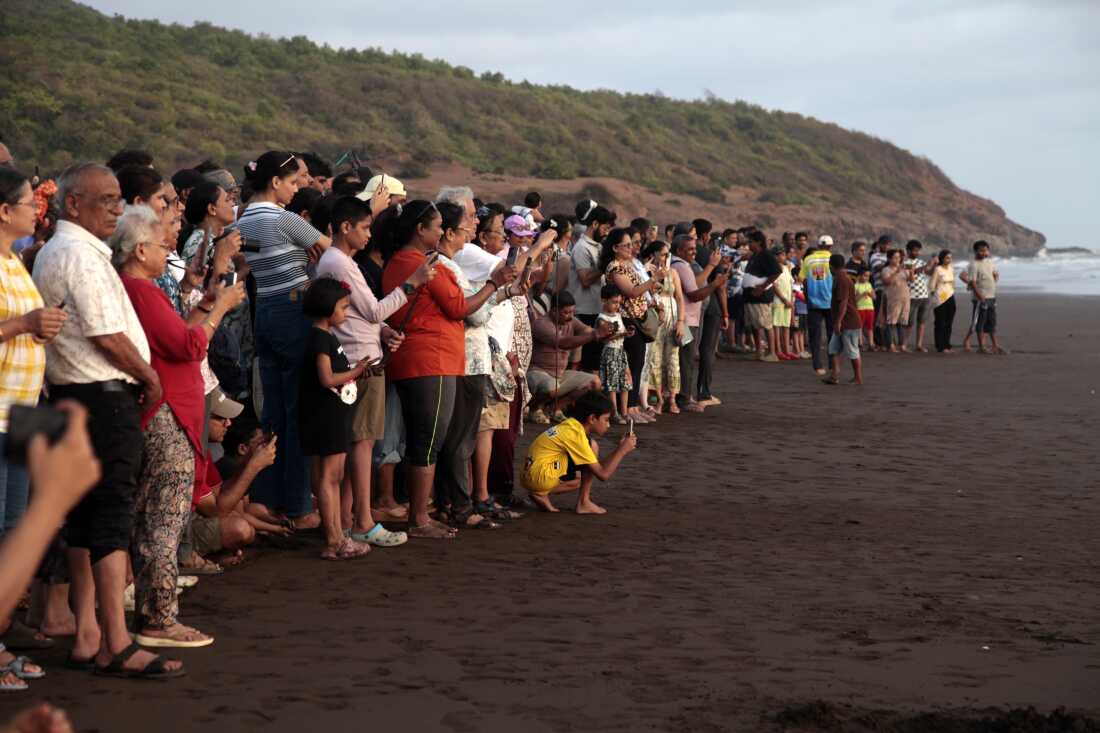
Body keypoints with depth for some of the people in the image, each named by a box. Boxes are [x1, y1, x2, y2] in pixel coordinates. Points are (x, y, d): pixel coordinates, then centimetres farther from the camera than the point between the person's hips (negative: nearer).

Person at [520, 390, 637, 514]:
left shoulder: (570, 424, 12)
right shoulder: (577, 434, -15)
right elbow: (603, 474, -14)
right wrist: (623, 450, -7)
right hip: (539, 476, -10)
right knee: (592, 446, -10)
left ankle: (540, 493, 14)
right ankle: (584, 503, -4)